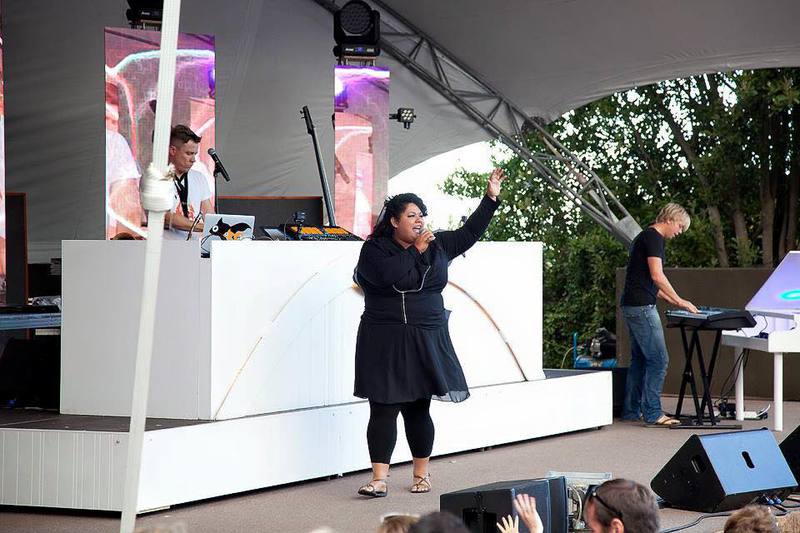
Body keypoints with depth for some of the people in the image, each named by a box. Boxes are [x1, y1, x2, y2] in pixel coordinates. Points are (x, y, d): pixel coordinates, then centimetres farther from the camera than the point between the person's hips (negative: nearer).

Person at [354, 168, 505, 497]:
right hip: (385, 343, -4)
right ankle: (379, 479, -7)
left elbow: (469, 233, 18)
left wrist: (491, 197, 14)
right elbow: (388, 275, -22)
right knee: (384, 408, -7)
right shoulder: (375, 250, -3)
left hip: (427, 342, 4)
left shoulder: (437, 245, 12)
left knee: (419, 408, 8)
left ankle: (421, 474, 19)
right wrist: (416, 250, -11)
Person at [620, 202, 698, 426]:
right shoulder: (653, 237, -11)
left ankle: (632, 410, 17)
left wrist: (673, 301, 20)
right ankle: (653, 413, -10)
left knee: (640, 360, 14)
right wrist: (679, 301, -12)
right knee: (658, 360, -9)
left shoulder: (645, 237, 21)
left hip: (632, 306, 11)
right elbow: (657, 276, -19)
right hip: (642, 307, -11)